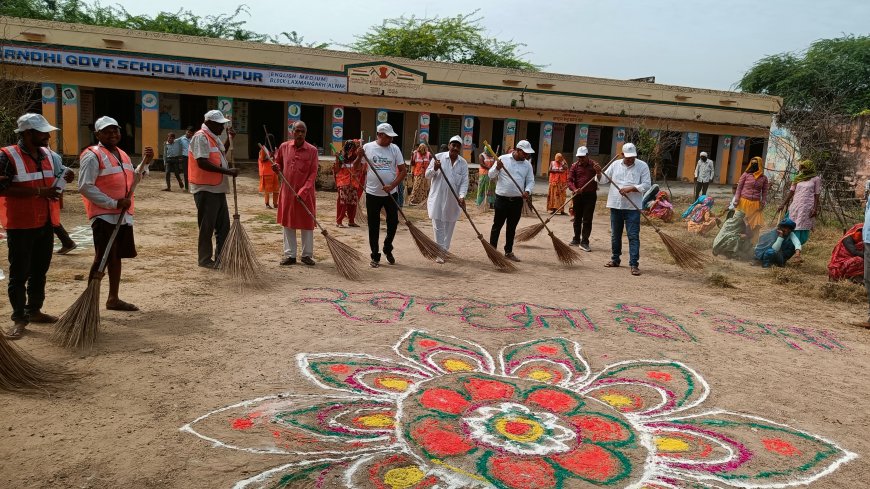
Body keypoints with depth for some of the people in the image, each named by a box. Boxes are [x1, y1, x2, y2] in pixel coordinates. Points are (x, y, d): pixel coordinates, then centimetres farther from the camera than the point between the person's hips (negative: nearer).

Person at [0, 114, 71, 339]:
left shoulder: (47, 154, 9)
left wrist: (62, 179, 0)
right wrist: (39, 191, -24)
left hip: (46, 223, 7)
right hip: (21, 225, -7)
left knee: (40, 270, 16)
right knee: (19, 274, 1)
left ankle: (34, 310, 29)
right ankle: (19, 318, 10)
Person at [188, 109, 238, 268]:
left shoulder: (214, 137, 14)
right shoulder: (201, 137, -15)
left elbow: (220, 154, 30)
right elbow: (203, 163, -25)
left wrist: (229, 139, 15)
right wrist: (228, 171, -26)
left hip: (218, 189, 9)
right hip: (206, 189, -9)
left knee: (223, 225, 13)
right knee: (206, 227, 0)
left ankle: (221, 257, 21)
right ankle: (204, 259, 10)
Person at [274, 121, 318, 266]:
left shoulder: (312, 150, -7)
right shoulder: (284, 147, 2)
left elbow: (313, 173, -9)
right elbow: (279, 164, 17)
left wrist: (303, 191, -17)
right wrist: (277, 168, -8)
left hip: (306, 193, -3)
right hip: (287, 191, 3)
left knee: (307, 224, 5)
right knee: (288, 223, 8)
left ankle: (307, 255, 16)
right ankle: (290, 254, 17)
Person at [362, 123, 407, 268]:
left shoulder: (394, 149, 0)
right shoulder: (368, 147, -4)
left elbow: (403, 170, 0)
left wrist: (392, 186, -12)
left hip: (390, 193, 1)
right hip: (372, 193, -1)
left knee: (393, 222, 6)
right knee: (374, 227, 5)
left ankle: (387, 249, 31)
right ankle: (375, 257, 16)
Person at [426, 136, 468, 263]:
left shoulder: (463, 163, 2)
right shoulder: (438, 157, -3)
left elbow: (464, 182, -2)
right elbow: (427, 176, -1)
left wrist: (462, 196, -19)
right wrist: (434, 169, -21)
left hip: (453, 200, 2)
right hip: (438, 197, -2)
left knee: (449, 226, 12)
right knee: (438, 226, -2)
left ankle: (445, 250, 26)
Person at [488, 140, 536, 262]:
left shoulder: (527, 165, 7)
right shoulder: (503, 159, -2)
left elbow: (530, 181, 7)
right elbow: (491, 175, -1)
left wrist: (527, 191, -14)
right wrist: (497, 168, -21)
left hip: (517, 200, 3)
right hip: (502, 198, -3)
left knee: (512, 227, 11)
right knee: (497, 225, 2)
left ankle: (508, 252, 21)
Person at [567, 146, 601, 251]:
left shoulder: (594, 164, -1)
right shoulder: (575, 166, 4)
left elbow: (599, 180, -6)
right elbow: (570, 180, -1)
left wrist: (598, 172, -27)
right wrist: (574, 189, -20)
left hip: (590, 195, -3)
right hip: (577, 195, 3)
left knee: (587, 220, -4)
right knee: (577, 218, 13)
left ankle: (584, 242, -3)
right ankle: (576, 239, 27)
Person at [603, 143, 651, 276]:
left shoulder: (642, 166, -1)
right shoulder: (615, 164, 8)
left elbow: (647, 184, -5)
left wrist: (631, 188, -17)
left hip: (632, 207, -4)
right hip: (615, 205, 4)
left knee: (633, 236, -5)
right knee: (615, 235, 14)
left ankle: (634, 264, -3)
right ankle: (615, 259, 28)